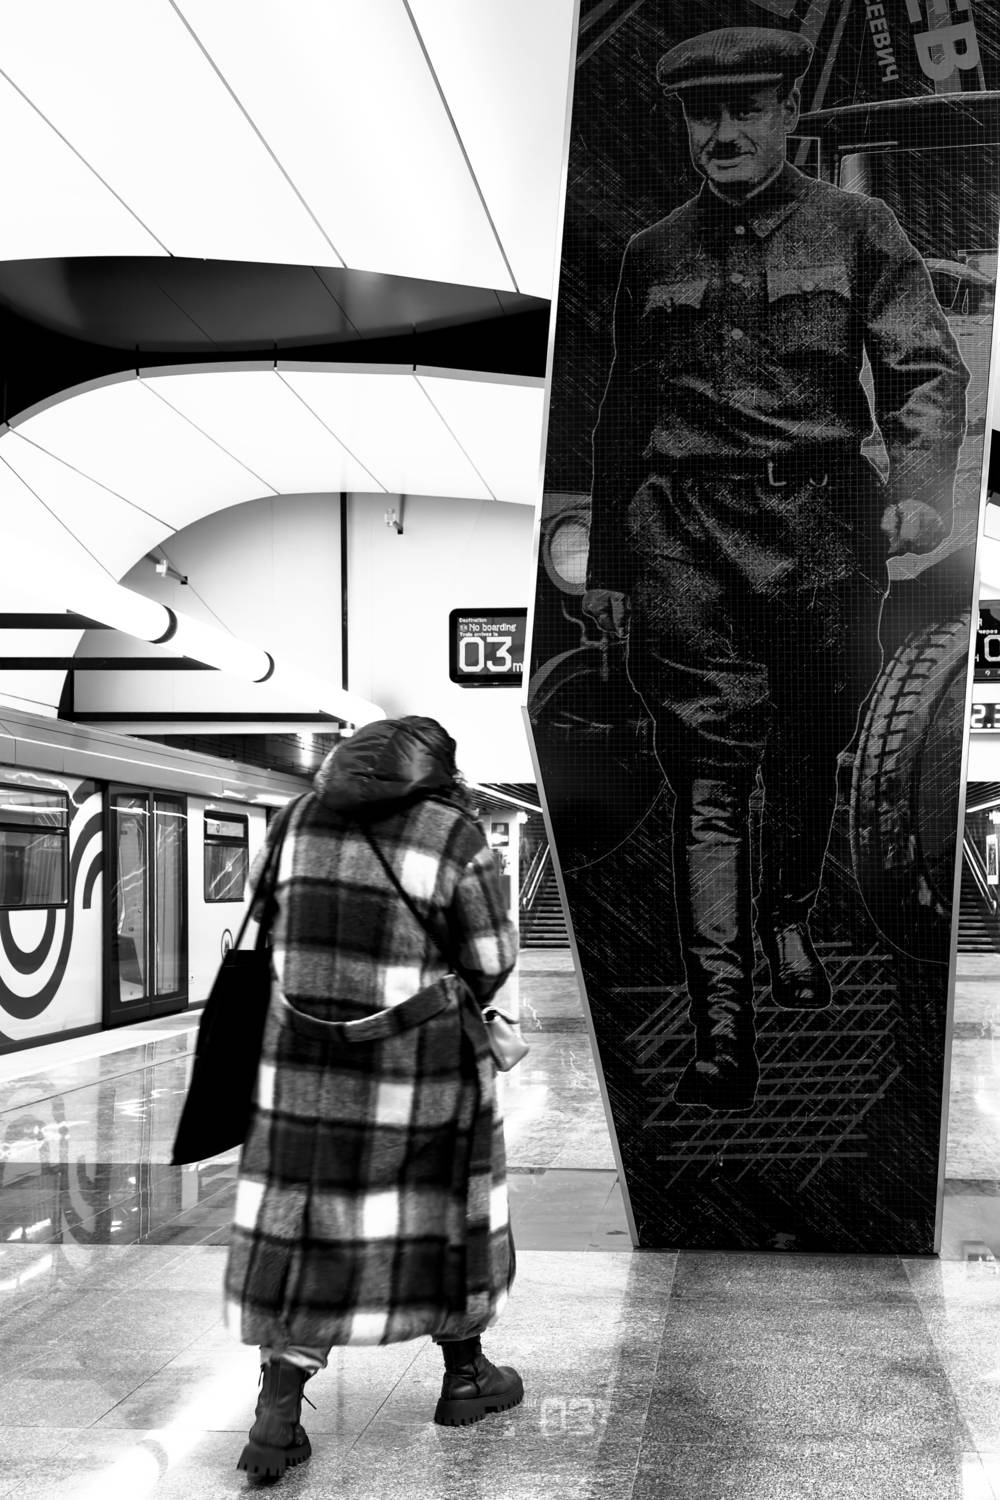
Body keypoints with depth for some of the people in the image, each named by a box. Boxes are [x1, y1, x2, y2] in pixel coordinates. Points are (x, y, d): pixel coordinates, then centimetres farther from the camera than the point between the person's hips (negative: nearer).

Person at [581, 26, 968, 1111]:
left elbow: (925, 367, -4)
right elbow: (622, 415, 18)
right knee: (708, 783, -7)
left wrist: (920, 487, -24)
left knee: (809, 756, 13)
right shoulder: (652, 256, 12)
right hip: (688, 535, 0)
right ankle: (722, 1036, -6)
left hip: (824, 527, 0)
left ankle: (789, 918, 42)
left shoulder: (857, 231, 6)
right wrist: (606, 564, 16)